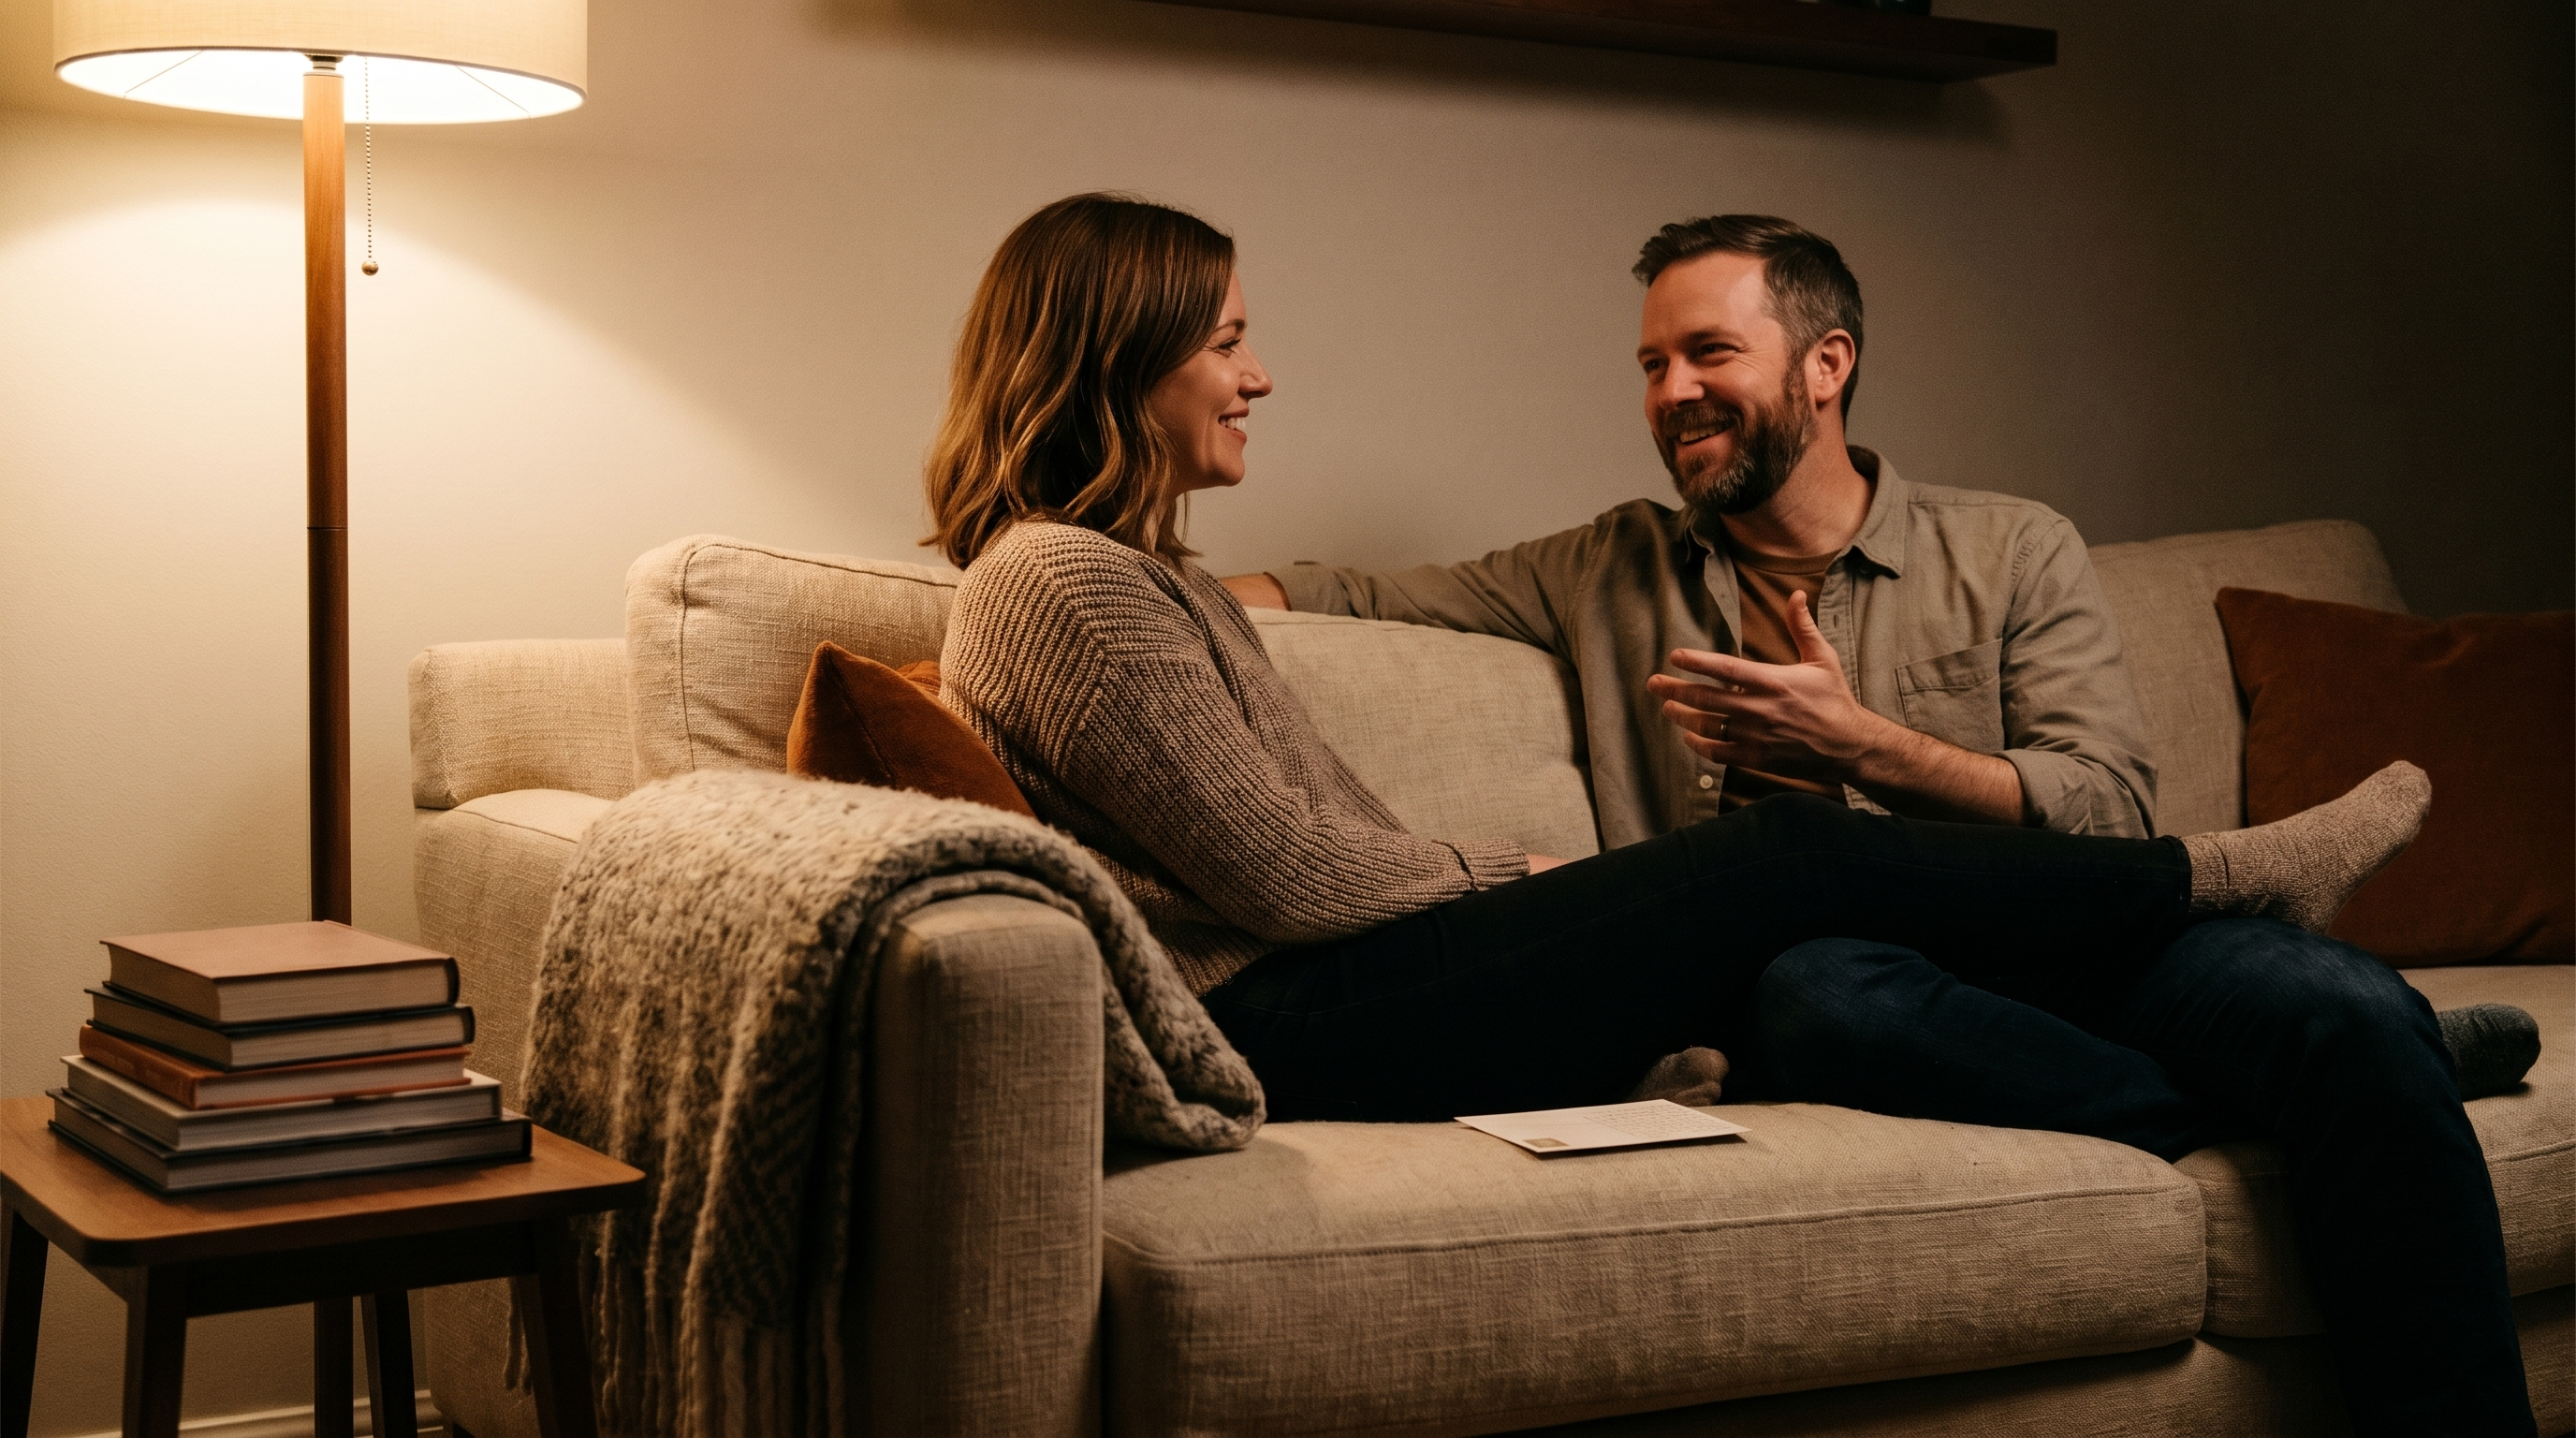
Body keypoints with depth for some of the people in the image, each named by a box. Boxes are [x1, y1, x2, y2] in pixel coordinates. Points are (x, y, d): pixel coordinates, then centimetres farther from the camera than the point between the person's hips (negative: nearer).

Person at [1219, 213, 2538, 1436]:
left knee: (2341, 1009, -32)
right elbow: (1353, 594, 23)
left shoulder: (2011, 552, 15)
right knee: (1810, 980, -38)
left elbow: (2108, 816, 3)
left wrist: (1859, 745, -8)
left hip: (2055, 951, 0)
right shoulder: (1612, 573, 22)